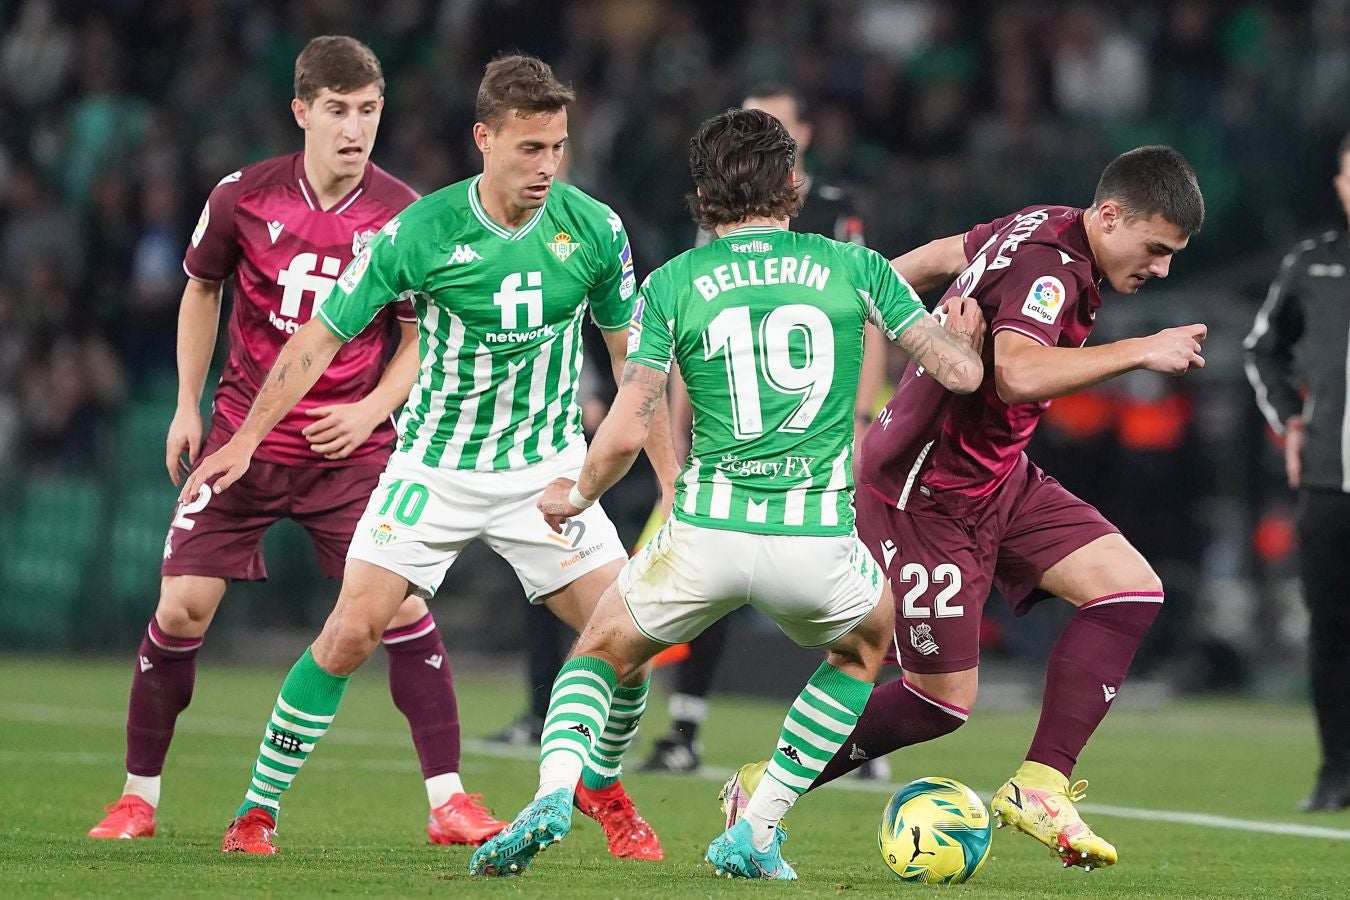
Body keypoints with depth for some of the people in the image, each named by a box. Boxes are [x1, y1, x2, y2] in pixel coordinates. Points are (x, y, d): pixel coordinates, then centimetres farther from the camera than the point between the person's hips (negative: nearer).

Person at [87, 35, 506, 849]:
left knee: (402, 604, -13)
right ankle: (140, 796, 11)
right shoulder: (242, 199, -7)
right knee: (182, 606, -4)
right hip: (244, 436, 1)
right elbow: (202, 289, 12)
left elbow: (420, 339, 2)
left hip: (353, 445, -1)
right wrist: (187, 405, 8)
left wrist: (371, 410, -14)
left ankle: (448, 801, -5)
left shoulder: (405, 216, -9)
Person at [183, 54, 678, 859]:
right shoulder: (420, 232, -17)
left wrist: (671, 477, 4)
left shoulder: (594, 229, -10)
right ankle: (258, 809, 3)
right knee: (352, 634, -12)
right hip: (434, 468, -2)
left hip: (548, 469, 2)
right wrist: (249, 437, -8)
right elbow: (323, 334, -6)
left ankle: (602, 786, 21)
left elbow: (633, 354, 4)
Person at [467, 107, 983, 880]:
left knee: (600, 653, 25)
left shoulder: (671, 285, 4)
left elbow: (627, 433, -2)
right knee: (867, 641, 33)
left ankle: (555, 791, -5)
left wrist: (577, 495, 18)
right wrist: (966, 333, 32)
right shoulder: (853, 266, 6)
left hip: (707, 530, 0)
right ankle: (758, 832, 23)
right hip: (818, 541, 0)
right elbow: (961, 372, 9)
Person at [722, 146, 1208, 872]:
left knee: (1132, 589, -6)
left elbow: (941, 255, 19)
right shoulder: (1049, 265, -26)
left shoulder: (1043, 228, 4)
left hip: (998, 478, 10)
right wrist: (1141, 351, -38)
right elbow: (1020, 373, -44)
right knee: (943, 701, -1)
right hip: (926, 497, -10)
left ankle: (1041, 786, -4)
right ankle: (763, 789, 17)